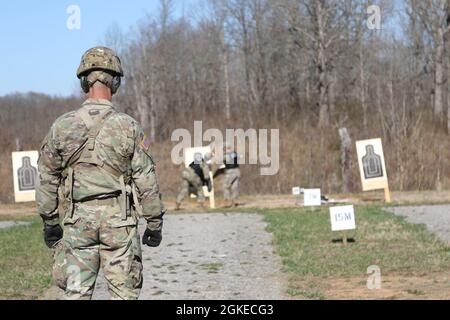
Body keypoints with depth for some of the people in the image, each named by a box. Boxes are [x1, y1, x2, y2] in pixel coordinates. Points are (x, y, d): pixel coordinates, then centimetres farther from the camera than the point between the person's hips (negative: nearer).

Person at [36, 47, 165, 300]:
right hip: (119, 221, -2)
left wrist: (50, 222, 15)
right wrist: (155, 223, 5)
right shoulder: (129, 127, -7)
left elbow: (47, 179, 6)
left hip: (77, 221, 2)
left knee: (76, 293, 6)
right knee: (124, 293, 4)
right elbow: (146, 181, -5)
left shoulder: (62, 127, 0)